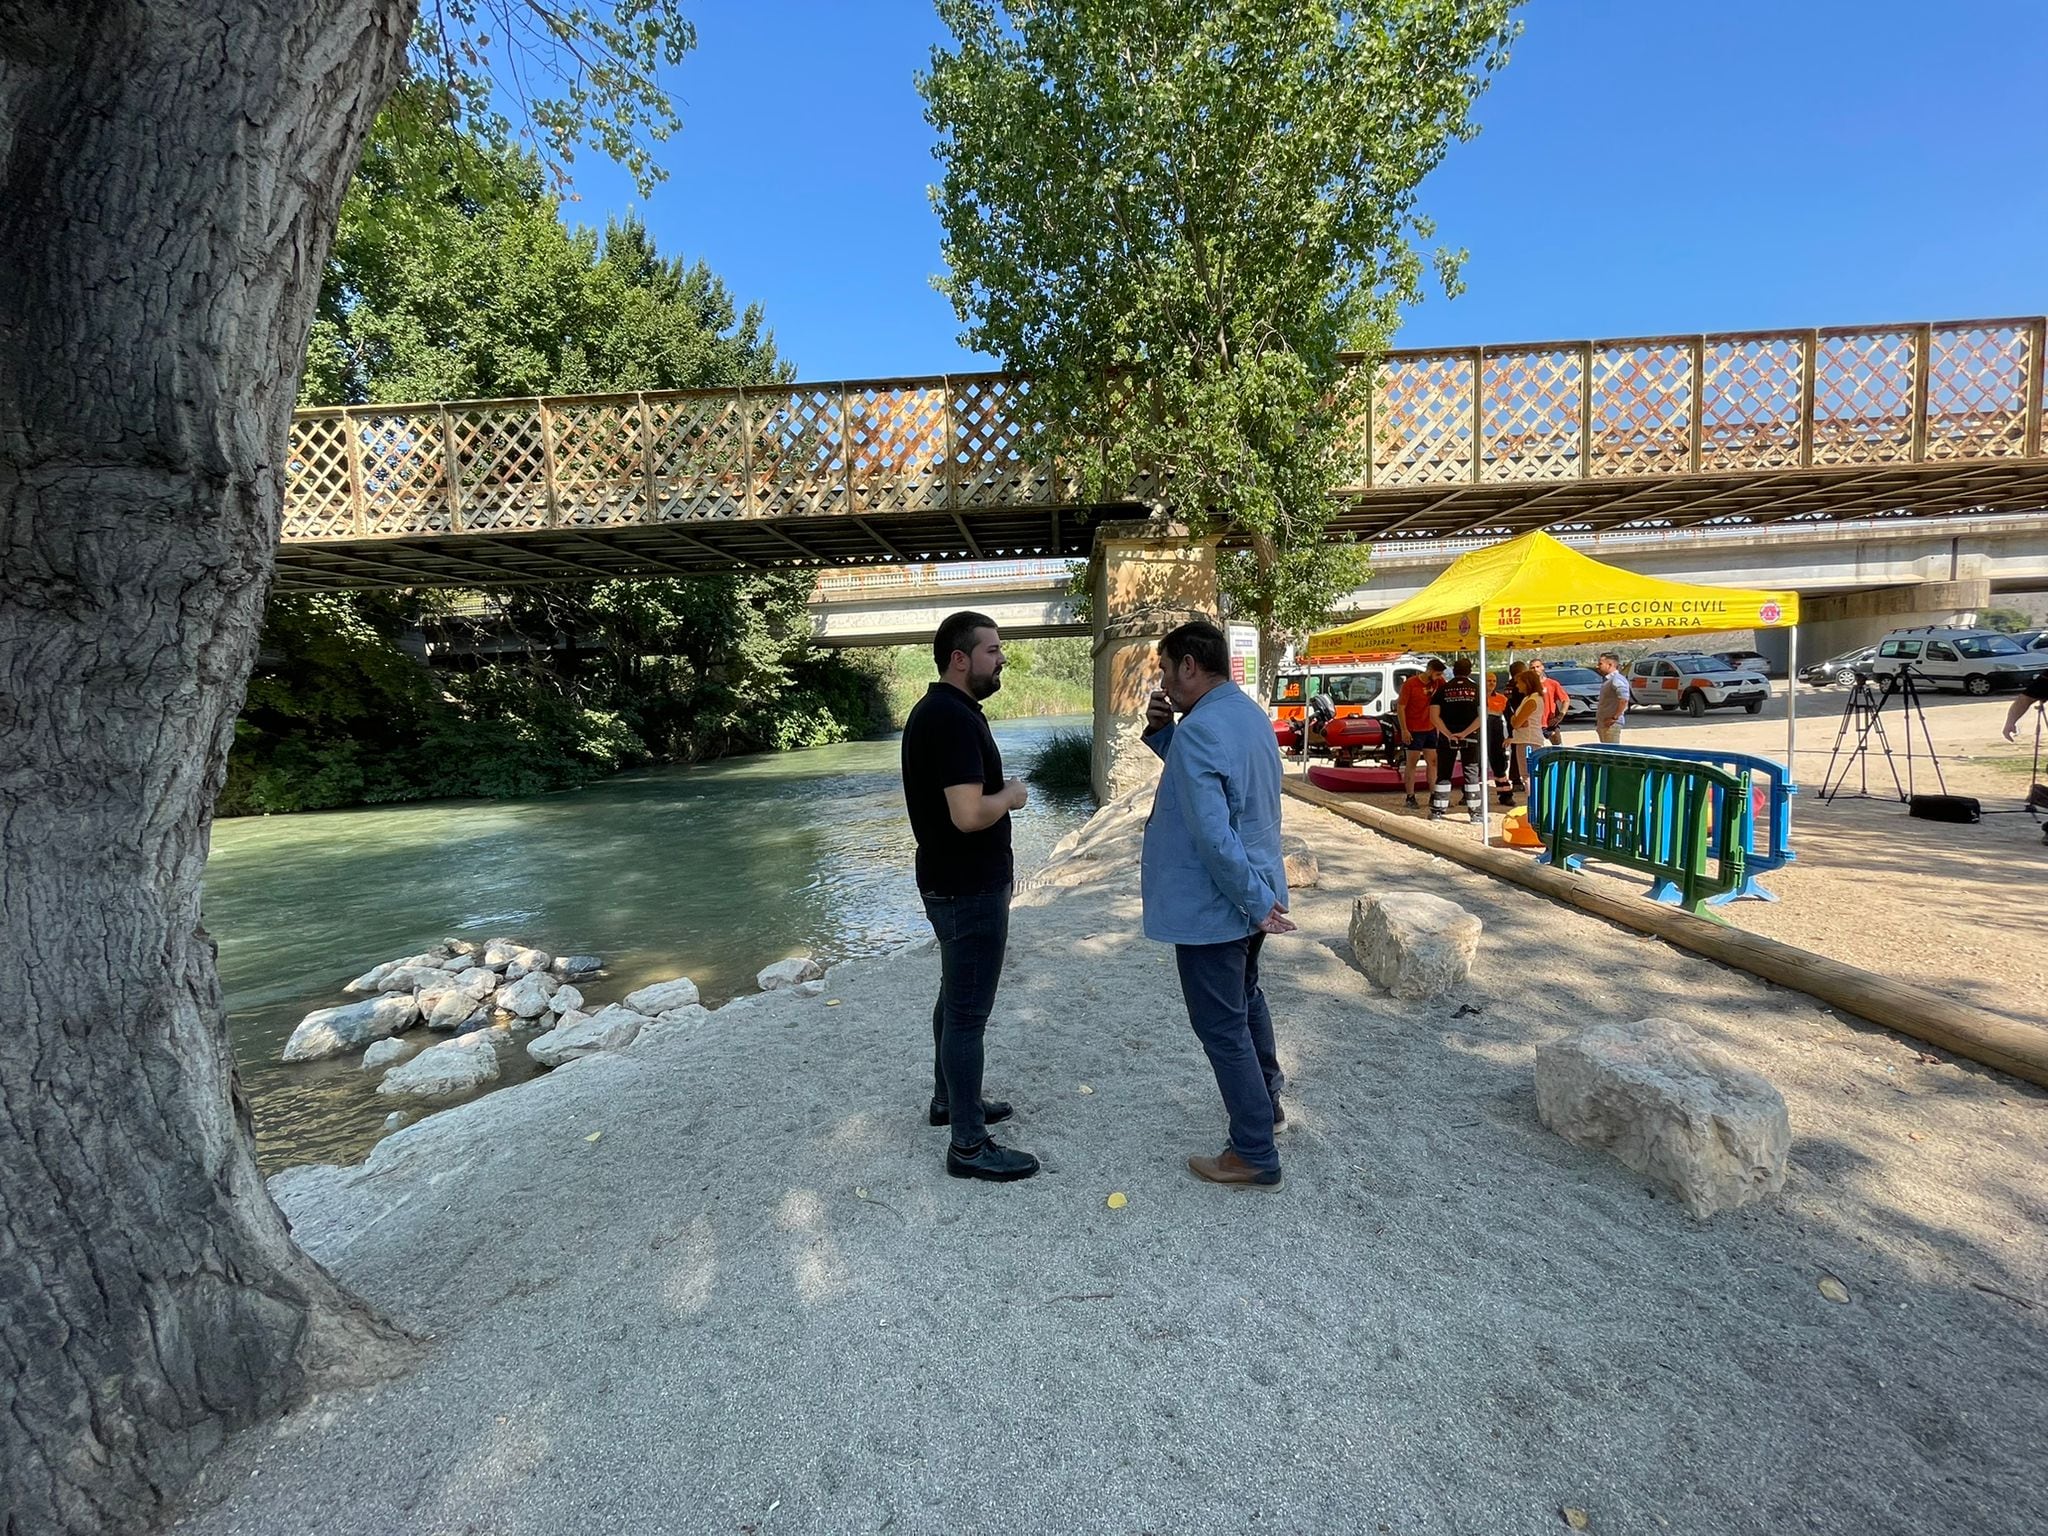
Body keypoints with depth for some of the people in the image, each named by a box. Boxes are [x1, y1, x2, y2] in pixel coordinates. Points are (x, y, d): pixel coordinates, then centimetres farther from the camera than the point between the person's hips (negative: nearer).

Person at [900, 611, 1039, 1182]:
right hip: (970, 890, -11)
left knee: (955, 998, 23)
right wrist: (1011, 795, -12)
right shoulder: (954, 718, -23)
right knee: (968, 1013, 0)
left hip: (951, 883, 11)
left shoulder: (934, 710, 10)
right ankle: (969, 1145, 13)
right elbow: (969, 815, -30)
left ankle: (949, 1098, 40)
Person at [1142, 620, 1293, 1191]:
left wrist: (1256, 901, -21)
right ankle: (1266, 1099, 47)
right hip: (1250, 895, 10)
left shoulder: (1199, 730, -25)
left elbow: (1212, 835, -30)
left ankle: (1255, 1156, 17)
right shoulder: (1251, 714, 6)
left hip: (1213, 906, -10)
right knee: (1245, 998, 28)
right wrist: (1160, 731, 2)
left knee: (1222, 1026, 4)